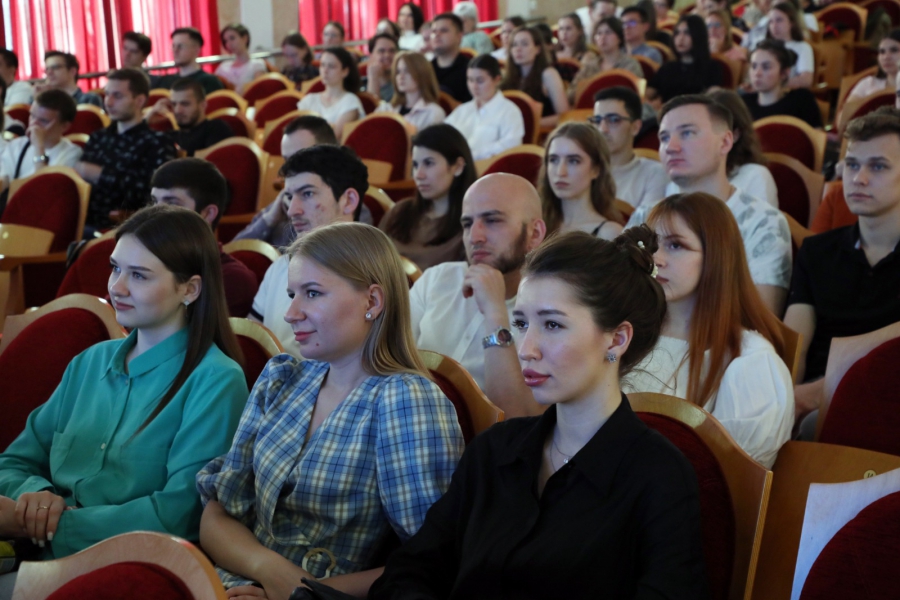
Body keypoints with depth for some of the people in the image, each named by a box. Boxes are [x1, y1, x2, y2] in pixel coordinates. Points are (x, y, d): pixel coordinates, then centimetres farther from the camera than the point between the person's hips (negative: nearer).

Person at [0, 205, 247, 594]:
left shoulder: (215, 381, -6)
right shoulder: (90, 362, 15)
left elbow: (181, 511, -14)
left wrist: (44, 524, -15)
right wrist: (35, 495, -8)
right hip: (44, 559, 6)